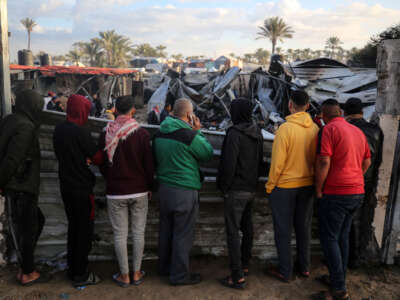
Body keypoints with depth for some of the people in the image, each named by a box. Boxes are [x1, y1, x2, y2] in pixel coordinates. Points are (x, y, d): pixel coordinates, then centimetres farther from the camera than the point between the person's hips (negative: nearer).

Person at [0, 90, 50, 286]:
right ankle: (28, 274, 19)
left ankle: (25, 266, 29)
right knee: (27, 229, 4)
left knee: (36, 221, 20)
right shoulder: (25, 126, -18)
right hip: (21, 187, -9)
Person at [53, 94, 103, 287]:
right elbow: (98, 159, -15)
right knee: (85, 230, 4)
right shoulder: (80, 132, -20)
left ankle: (72, 268, 32)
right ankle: (80, 275, 14)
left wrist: (84, 159, 0)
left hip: (66, 186, 8)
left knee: (73, 226, 20)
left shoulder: (59, 129, 5)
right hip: (82, 188, -8)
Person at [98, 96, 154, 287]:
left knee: (120, 234, 9)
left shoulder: (106, 135, -6)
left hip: (115, 193, 1)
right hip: (139, 192, 0)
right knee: (138, 232, 11)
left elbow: (102, 164, 4)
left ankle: (124, 275, 19)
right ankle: (137, 273, 21)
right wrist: (149, 187, 8)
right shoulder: (142, 134, -11)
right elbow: (149, 164, -6)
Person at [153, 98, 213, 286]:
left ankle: (165, 267, 36)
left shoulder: (160, 134, 5)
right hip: (184, 191, -8)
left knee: (166, 230, 20)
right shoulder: (190, 135, -18)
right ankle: (179, 275, 16)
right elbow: (208, 154, -5)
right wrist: (198, 131, 1)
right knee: (183, 235, 5)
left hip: (164, 188, 8)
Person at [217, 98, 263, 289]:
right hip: (252, 188, 8)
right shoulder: (257, 133, 7)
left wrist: (224, 187, -9)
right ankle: (244, 265, 35)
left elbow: (229, 164, -21)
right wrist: (254, 180, 17)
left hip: (236, 190, -8)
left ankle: (238, 277, 3)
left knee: (232, 232, -2)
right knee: (247, 228, 19)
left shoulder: (234, 133, -19)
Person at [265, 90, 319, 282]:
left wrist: (270, 185, -7)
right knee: (303, 226, 17)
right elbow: (317, 159, 1)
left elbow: (277, 162, -18)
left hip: (284, 186, -5)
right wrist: (311, 179, 14)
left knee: (283, 229, 7)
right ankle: (304, 267, 31)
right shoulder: (315, 129, -4)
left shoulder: (285, 128, -19)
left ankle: (285, 271, 17)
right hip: (307, 185, 5)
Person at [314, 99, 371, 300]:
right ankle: (338, 278, 29)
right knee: (342, 236, 18)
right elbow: (367, 161, 19)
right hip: (356, 192, 8)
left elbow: (323, 162, -21)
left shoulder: (328, 130, -13)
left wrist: (318, 189, -10)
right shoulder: (358, 131, 12)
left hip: (336, 193, -8)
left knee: (329, 239, 0)